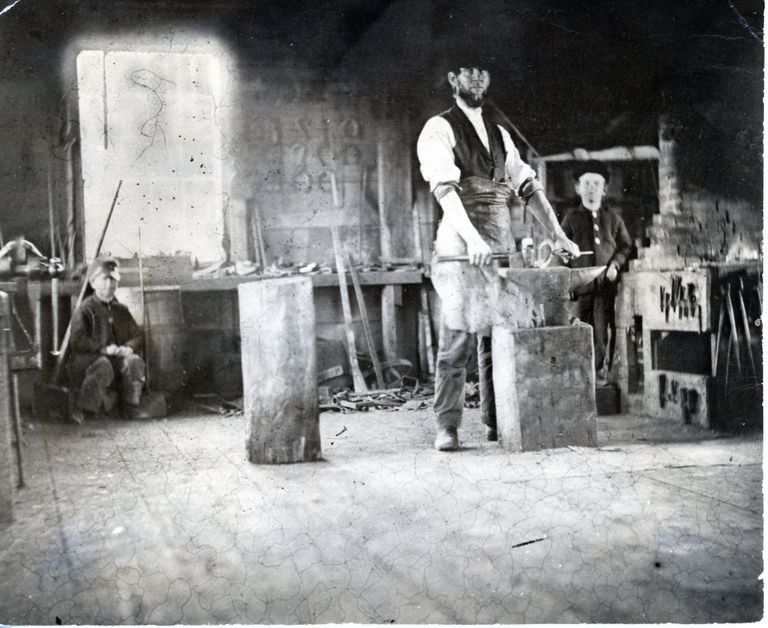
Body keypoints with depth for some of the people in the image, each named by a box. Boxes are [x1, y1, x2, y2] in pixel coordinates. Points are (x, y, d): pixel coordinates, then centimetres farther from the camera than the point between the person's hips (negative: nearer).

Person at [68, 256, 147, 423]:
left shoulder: (121, 310, 17)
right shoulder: (85, 309, -1)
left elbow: (137, 335, 14)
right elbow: (78, 341, -12)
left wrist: (128, 347, -10)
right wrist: (103, 349, -24)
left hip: (117, 358, 4)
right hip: (88, 359, -4)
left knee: (135, 361, -27)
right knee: (103, 365, -38)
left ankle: (132, 408, -17)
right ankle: (83, 411, -26)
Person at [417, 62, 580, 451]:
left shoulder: (498, 130, 19)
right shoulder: (440, 129, 0)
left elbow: (527, 185, 16)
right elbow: (445, 188, -16)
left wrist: (556, 233, 6)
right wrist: (472, 238, -30)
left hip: (502, 245, 6)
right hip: (460, 245, -6)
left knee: (498, 337, 6)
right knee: (457, 338, -6)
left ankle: (496, 422, 13)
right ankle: (447, 426, 1)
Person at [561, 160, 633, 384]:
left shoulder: (612, 217, 9)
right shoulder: (572, 217, 5)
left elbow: (625, 245, 14)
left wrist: (615, 263, -4)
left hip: (606, 282, 1)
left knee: (602, 329, 0)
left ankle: (599, 369, 12)